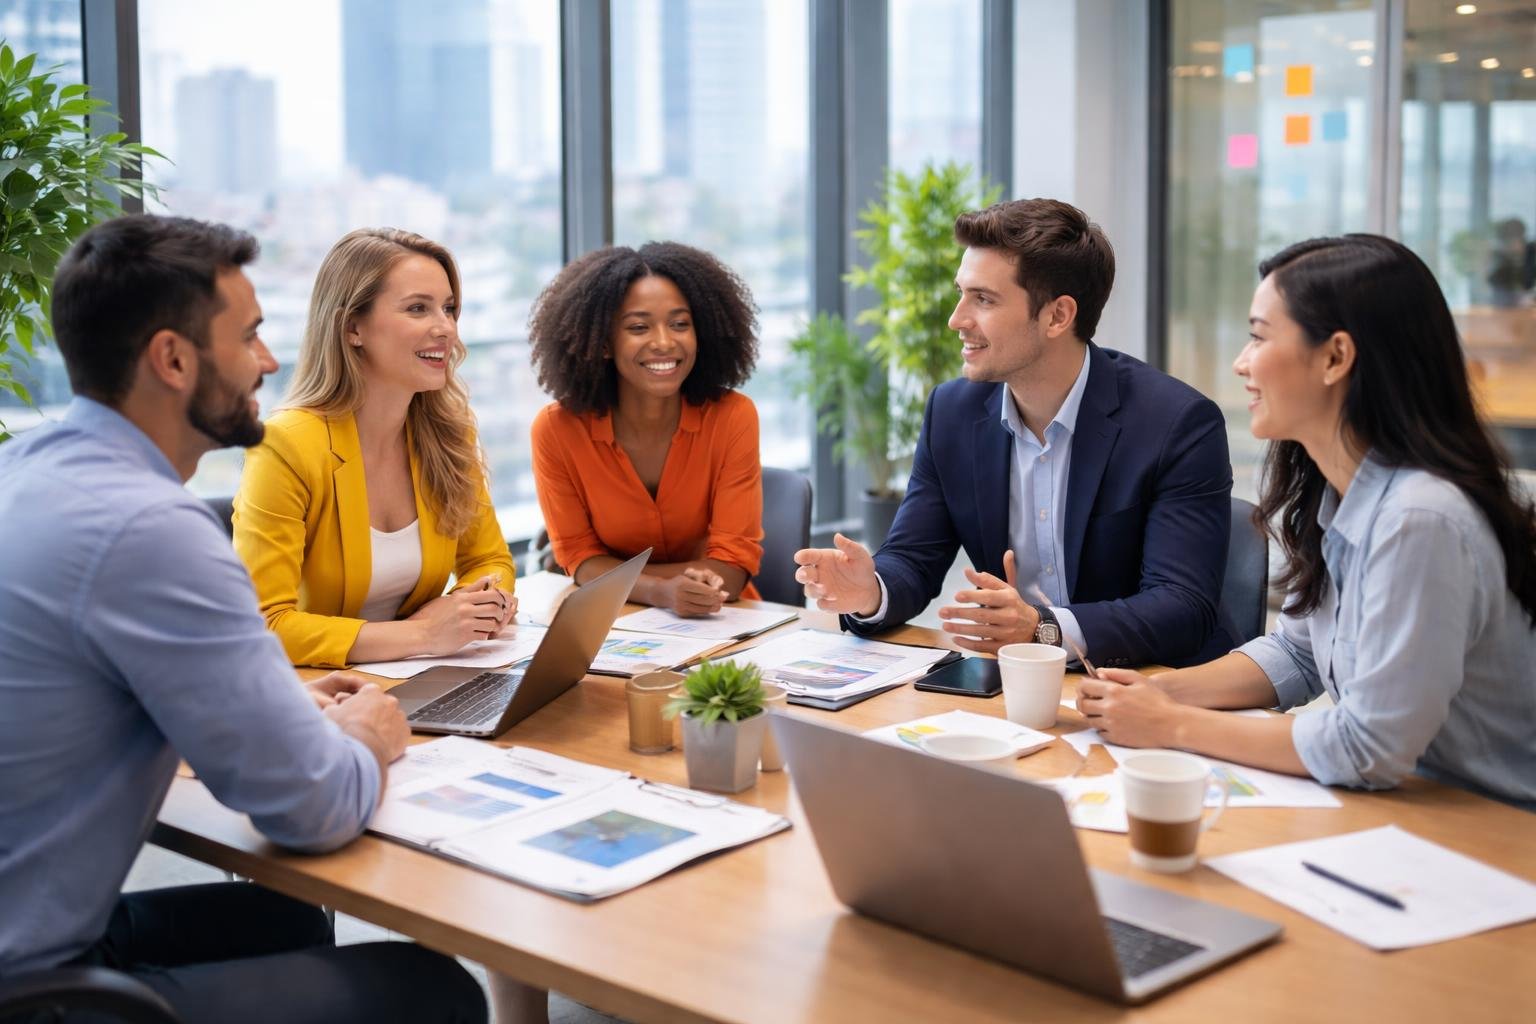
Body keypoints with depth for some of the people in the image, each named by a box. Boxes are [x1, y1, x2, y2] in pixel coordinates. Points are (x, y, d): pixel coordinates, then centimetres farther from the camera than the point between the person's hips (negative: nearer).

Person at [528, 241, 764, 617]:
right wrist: (661, 591, -25)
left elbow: (733, 565, -11)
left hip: (719, 621, 0)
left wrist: (619, 575, -20)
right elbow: (582, 561, -6)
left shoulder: (732, 416, -10)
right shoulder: (557, 428, -10)